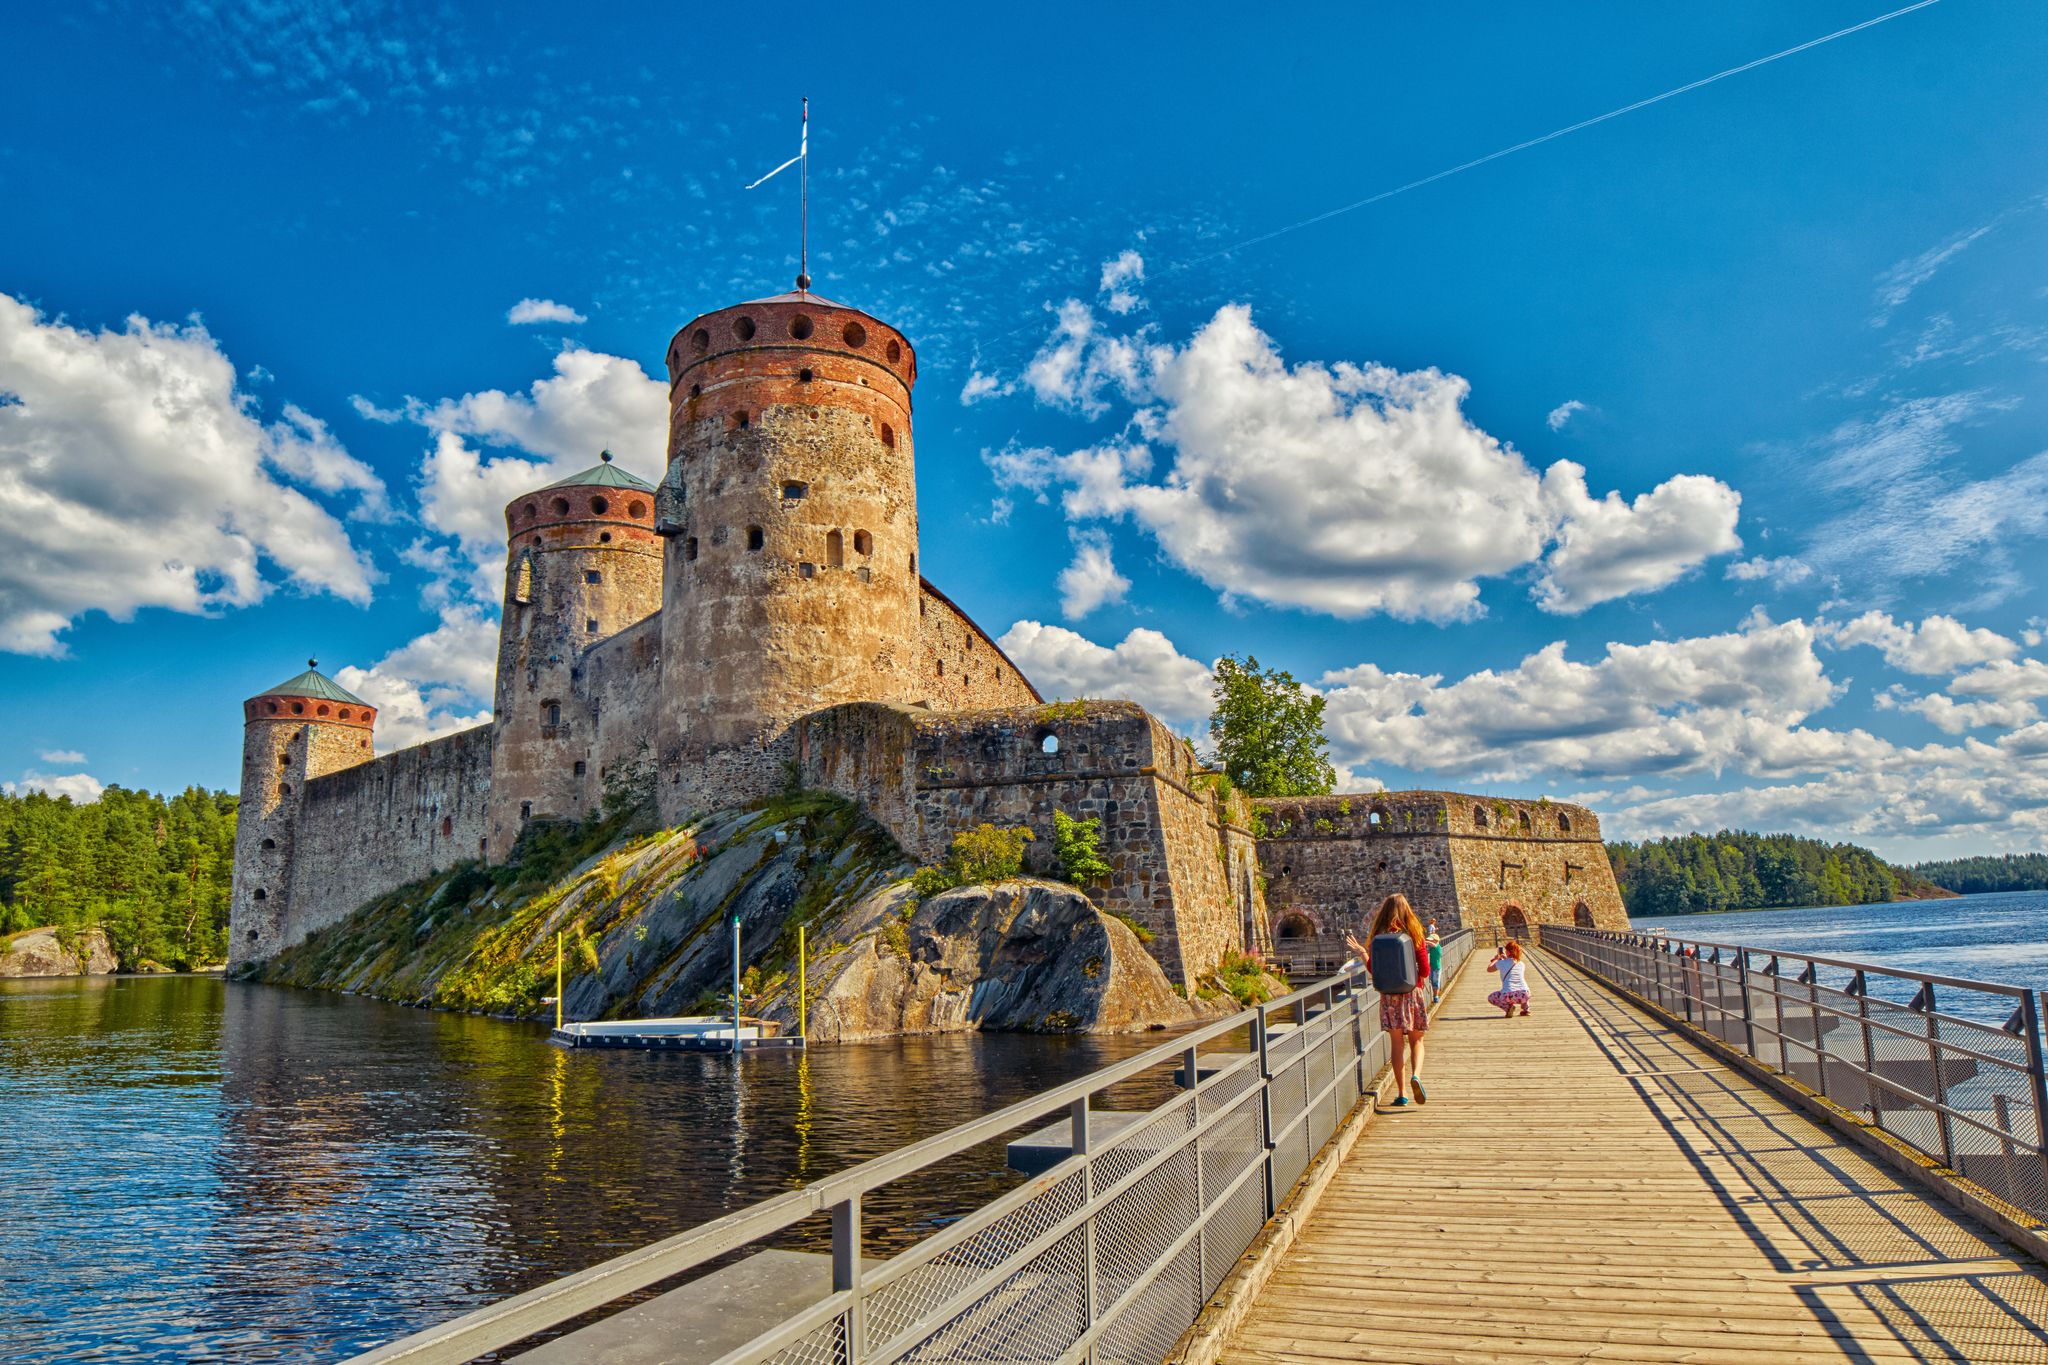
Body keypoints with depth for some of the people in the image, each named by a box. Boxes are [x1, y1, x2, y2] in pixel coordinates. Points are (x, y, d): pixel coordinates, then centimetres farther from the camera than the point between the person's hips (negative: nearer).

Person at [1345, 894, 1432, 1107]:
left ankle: (1402, 1093, 4)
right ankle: (1415, 1075, -13)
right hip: (1412, 993, 0)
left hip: (1389, 995, 0)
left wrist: (1361, 951, 8)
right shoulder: (1415, 935, -4)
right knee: (1416, 1041, 13)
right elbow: (1425, 971, -4)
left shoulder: (1379, 937, -4)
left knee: (1398, 1042, 6)